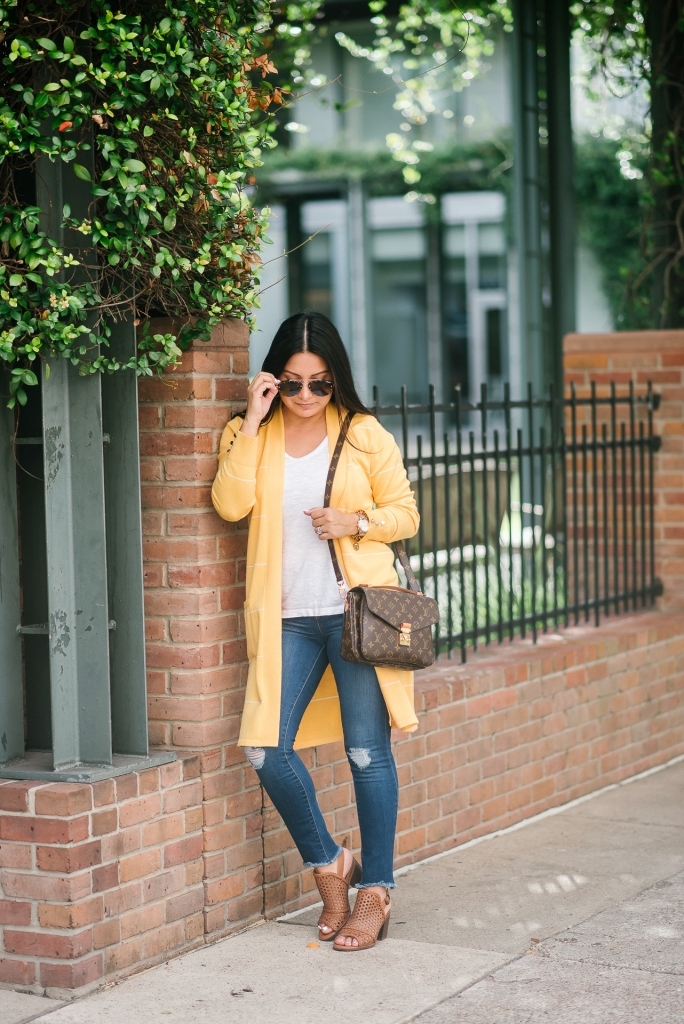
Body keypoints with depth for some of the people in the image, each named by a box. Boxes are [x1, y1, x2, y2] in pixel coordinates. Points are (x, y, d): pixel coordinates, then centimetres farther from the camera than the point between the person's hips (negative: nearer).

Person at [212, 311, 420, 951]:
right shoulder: (252, 435, 7)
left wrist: (357, 522, -12)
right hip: (288, 617, 2)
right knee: (266, 749, -6)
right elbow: (231, 504, -9)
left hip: (356, 610, -2)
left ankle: (375, 891, 10)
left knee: (366, 751, -1)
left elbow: (405, 513, 7)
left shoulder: (364, 435, 3)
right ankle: (328, 865, 15)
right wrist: (252, 423, -11)